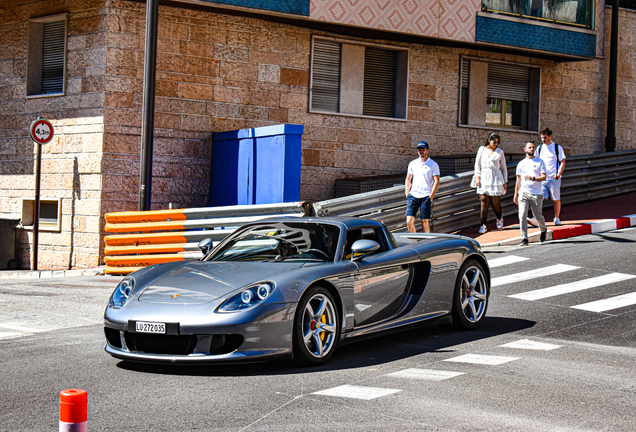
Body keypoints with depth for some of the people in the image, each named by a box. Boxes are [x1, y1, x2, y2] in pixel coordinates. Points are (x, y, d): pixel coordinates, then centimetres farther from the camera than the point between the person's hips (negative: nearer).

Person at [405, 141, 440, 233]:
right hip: (412, 195, 3)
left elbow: (437, 182, -2)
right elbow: (408, 179, 21)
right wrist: (407, 194, 10)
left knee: (425, 222, 0)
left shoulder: (433, 164, 2)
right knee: (409, 221, -7)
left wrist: (431, 197, -9)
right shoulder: (412, 163, 14)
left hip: (425, 197, -3)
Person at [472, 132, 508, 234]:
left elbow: (503, 167, 11)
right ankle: (483, 225, -4)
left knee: (495, 202, -1)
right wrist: (477, 177, 1)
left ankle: (499, 219, 27)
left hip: (496, 178, -1)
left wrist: (505, 181, 7)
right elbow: (477, 164, 10)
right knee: (484, 202, -6)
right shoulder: (482, 149, 8)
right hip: (484, 178, 1)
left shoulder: (499, 152, 7)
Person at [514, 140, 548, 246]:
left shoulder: (539, 162, 6)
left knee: (538, 216, 3)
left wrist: (533, 178, -21)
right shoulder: (521, 164, 15)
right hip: (523, 193, 2)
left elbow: (544, 177, -3)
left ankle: (543, 230, 34)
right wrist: (516, 195, 15)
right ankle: (524, 238, -10)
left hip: (536, 194, -2)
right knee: (522, 216, -11)